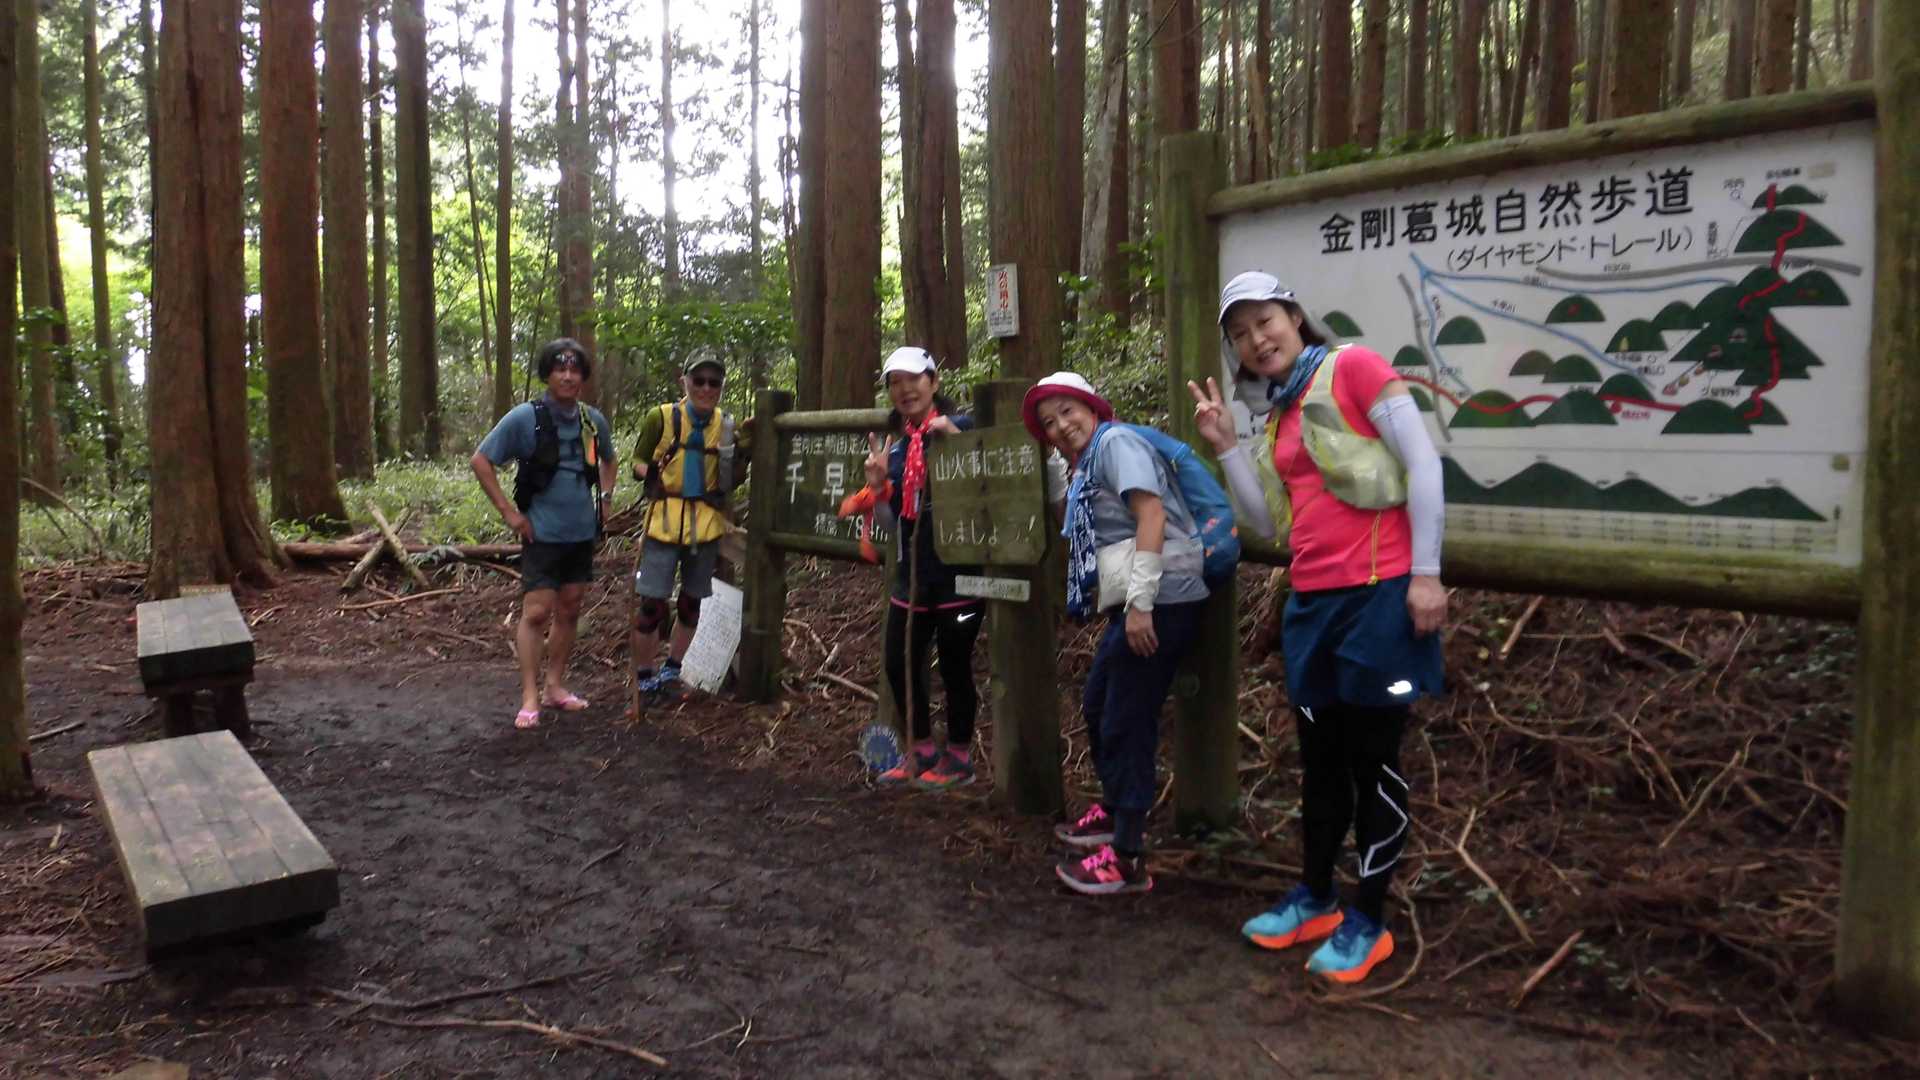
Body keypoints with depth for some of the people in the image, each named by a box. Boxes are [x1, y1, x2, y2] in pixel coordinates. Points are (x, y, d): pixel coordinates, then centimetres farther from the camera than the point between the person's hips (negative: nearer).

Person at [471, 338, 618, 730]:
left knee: (569, 611, 11)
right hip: (542, 533, -5)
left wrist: (604, 499, 10)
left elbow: (607, 461, 23)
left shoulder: (594, 420, 3)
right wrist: (509, 511, -10)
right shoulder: (525, 418, -12)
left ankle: (555, 686, 23)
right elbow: (481, 461, -8)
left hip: (582, 533, 5)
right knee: (536, 612, -8)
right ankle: (529, 698, -2)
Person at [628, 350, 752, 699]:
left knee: (691, 602, 14)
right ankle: (643, 678, 10)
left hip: (706, 524, 4)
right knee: (652, 603, -6)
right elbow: (637, 462, 2)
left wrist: (742, 452, -7)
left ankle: (670, 671, 31)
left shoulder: (726, 424, 3)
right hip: (665, 522, -4)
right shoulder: (661, 418, -6)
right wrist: (647, 472, -19)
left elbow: (731, 483, 8)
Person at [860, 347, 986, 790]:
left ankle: (959, 758, 21)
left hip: (959, 566, -6)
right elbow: (890, 520, 14)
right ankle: (920, 752, 27)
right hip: (912, 569, 6)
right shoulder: (894, 443, 11)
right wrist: (877, 483, -4)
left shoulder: (961, 427, -7)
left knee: (954, 663, 3)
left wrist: (956, 442, -24)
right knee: (898, 661, 9)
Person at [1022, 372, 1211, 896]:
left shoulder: (1115, 441, -6)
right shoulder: (1086, 468, 22)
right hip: (1132, 604, 10)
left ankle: (1127, 859, 2)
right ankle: (1114, 810, 40)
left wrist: (1140, 602, -23)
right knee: (1097, 706, 22)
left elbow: (1152, 512, -19)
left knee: (1126, 721, -6)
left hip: (1159, 600, -10)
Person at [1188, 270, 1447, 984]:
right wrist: (1224, 447, 3)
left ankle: (1369, 922, 15)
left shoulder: (1352, 367, -5)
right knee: (1320, 758, 15)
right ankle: (1315, 899, 30)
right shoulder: (1280, 417, 16)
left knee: (1371, 758, 2)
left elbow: (1423, 463, -10)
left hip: (1377, 593, -7)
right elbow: (1266, 522, 12)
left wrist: (1426, 574, -14)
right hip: (1313, 600, 7)